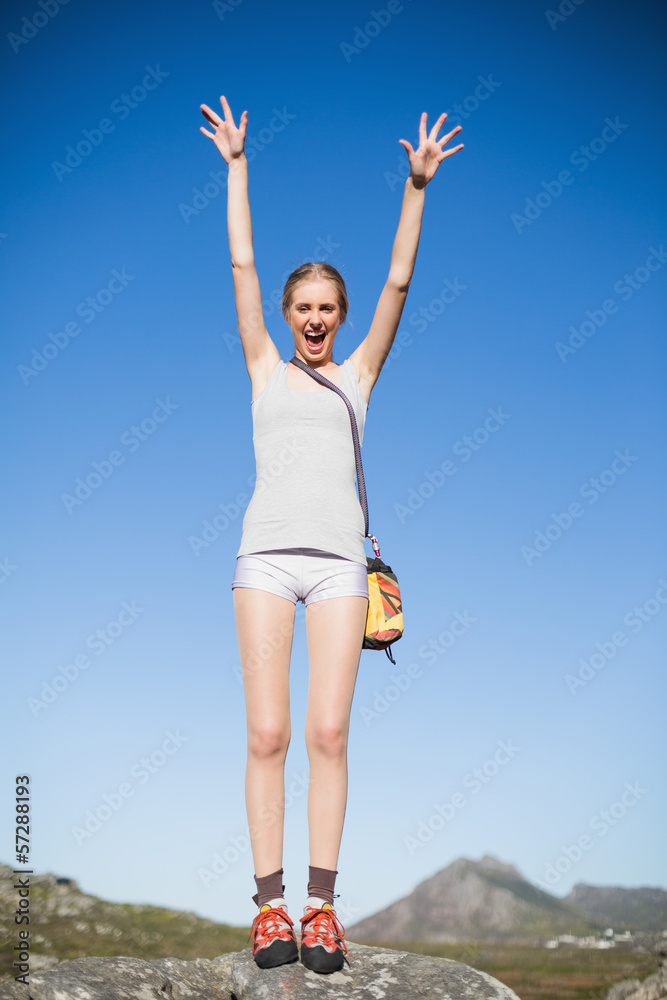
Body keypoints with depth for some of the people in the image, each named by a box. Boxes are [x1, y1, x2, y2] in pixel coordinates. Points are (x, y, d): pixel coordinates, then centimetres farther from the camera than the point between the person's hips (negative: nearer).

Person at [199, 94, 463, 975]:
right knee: (267, 735, -5)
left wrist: (417, 187, 9)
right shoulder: (265, 369, 15)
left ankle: (322, 905, 2)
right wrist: (237, 167, 16)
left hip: (338, 560, 0)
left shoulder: (357, 375, 16)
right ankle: (270, 903, 2)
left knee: (328, 735, -5)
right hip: (266, 554, 0)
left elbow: (399, 281, 11)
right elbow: (241, 266, 14)